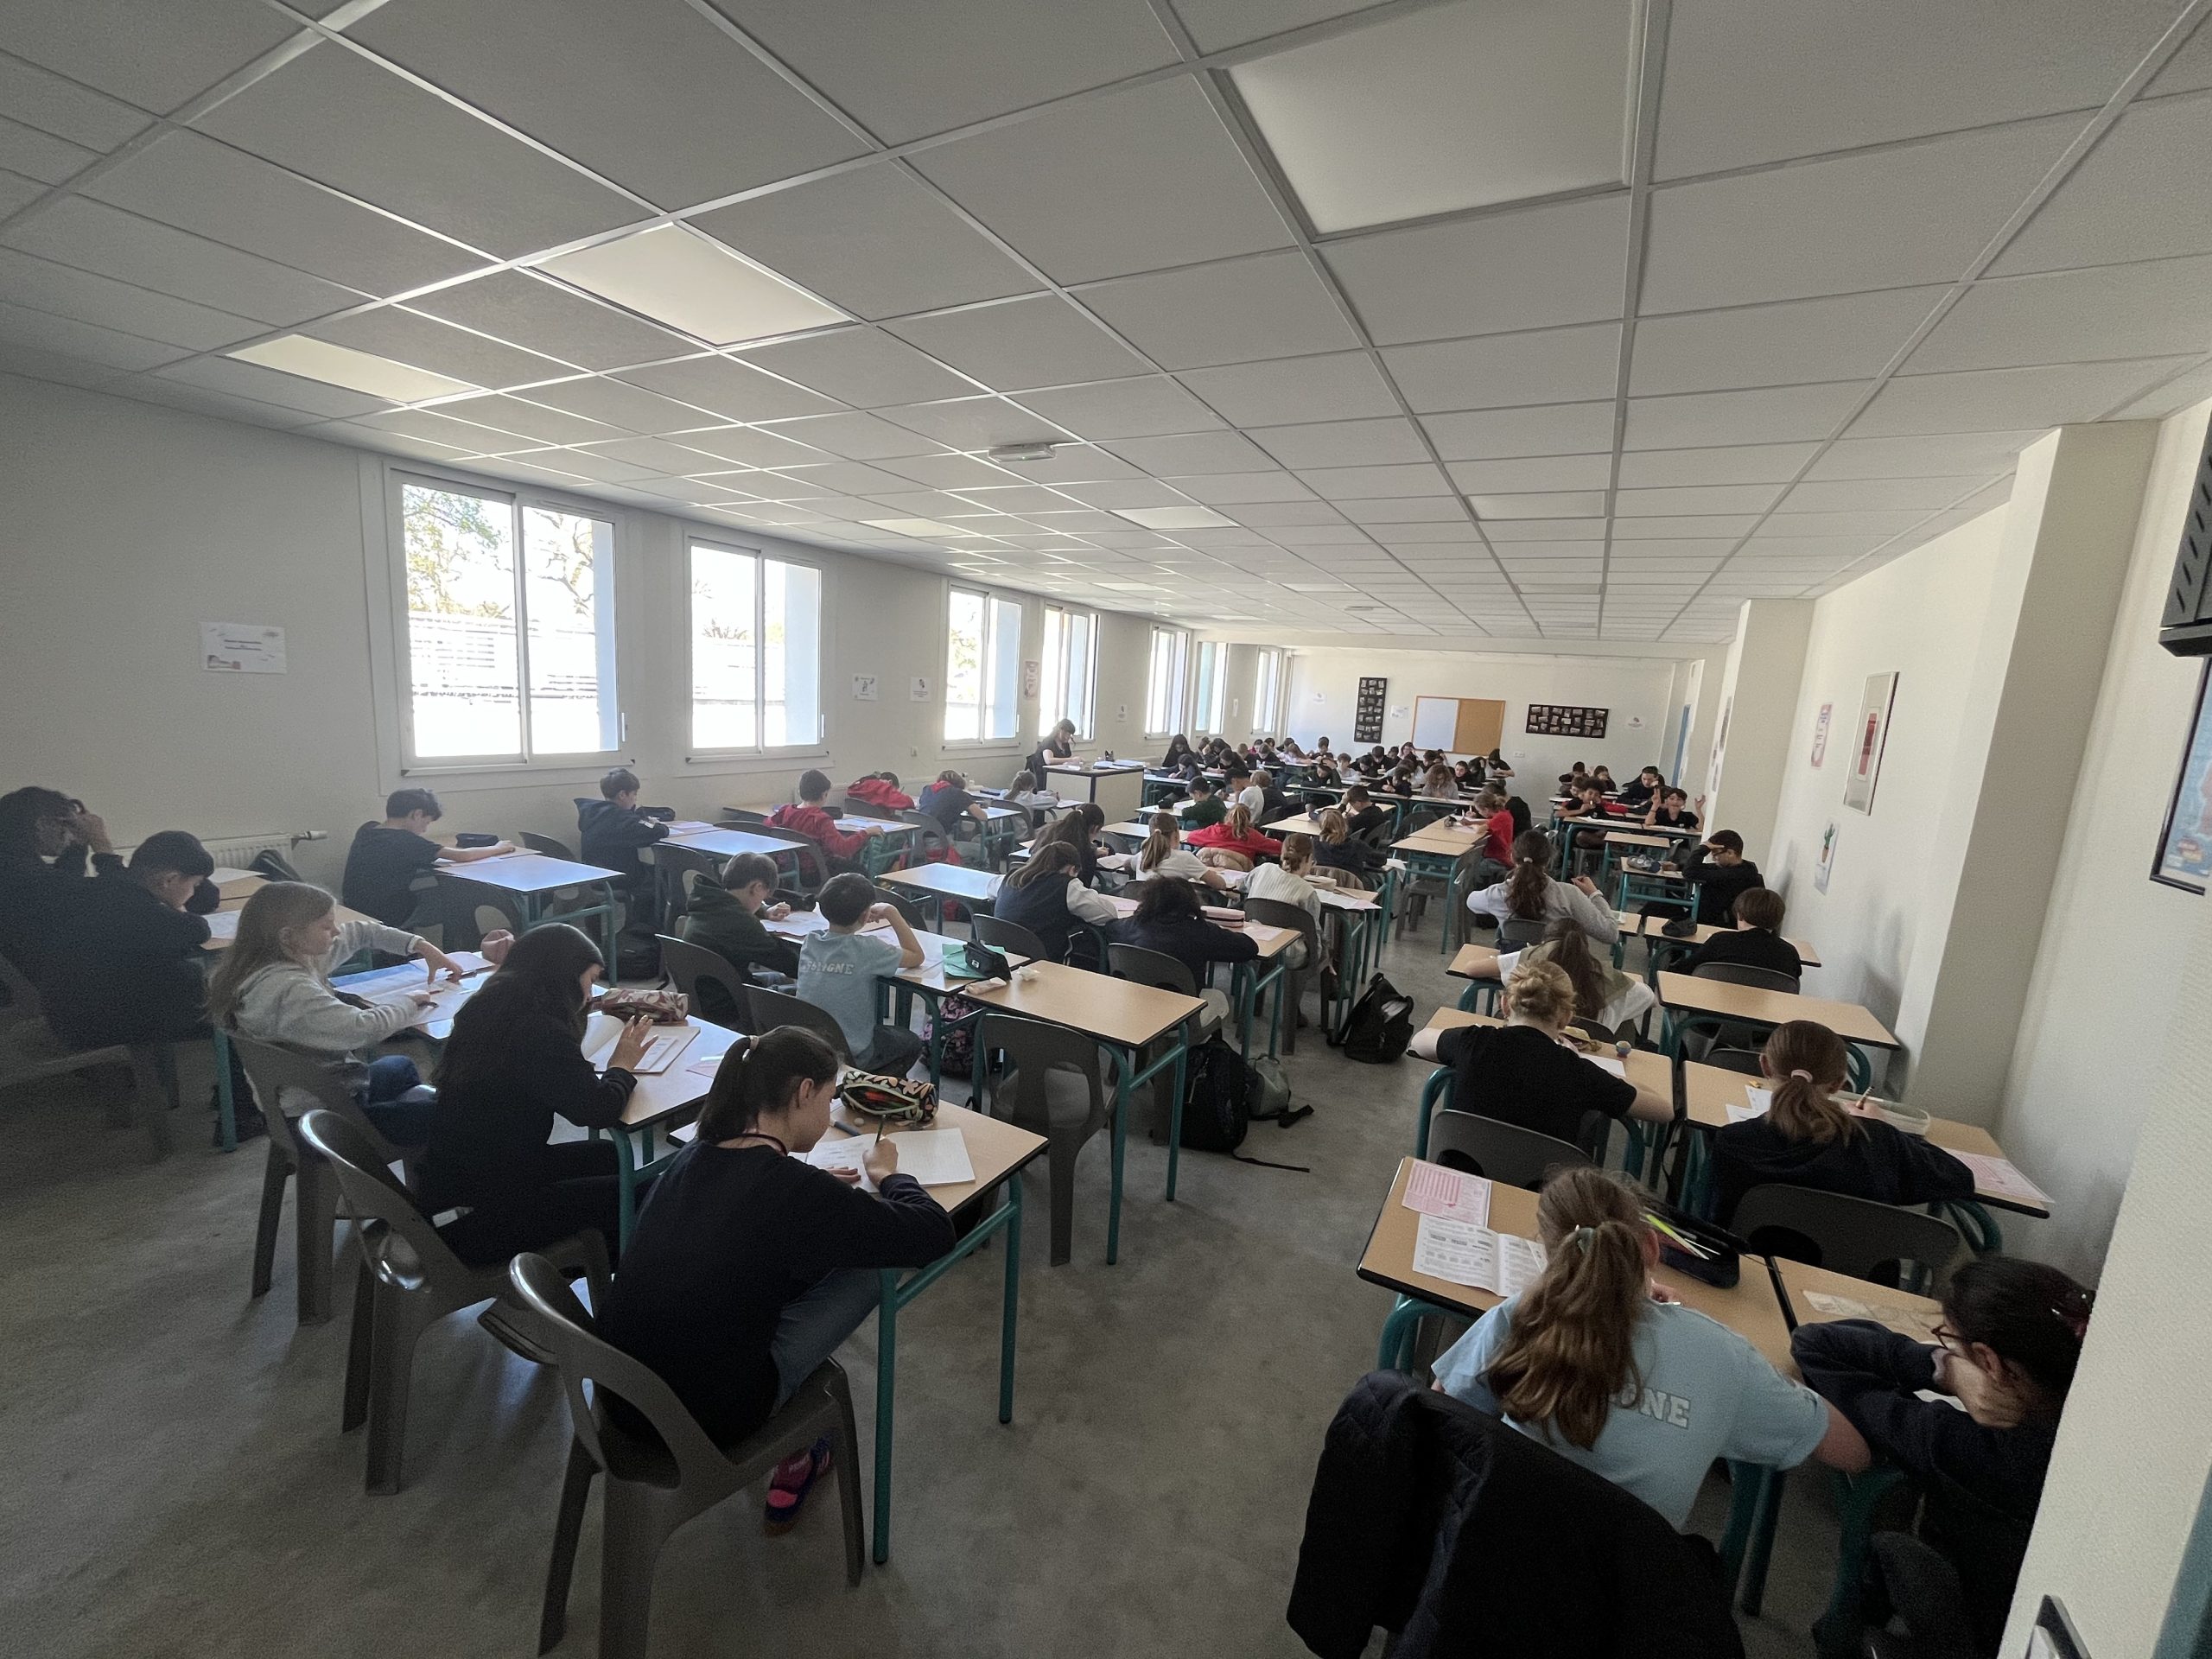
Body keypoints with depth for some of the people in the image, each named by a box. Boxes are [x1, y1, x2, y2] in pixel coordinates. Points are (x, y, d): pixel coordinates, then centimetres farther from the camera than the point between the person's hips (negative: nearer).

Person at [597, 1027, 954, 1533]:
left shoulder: (693, 1156, -3)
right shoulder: (796, 1188, -23)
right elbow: (934, 1232, -17)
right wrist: (888, 1175, 1)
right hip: (702, 1420, -7)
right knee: (869, 1271, 2)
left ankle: (794, 1456, 29)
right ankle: (793, 1465, 20)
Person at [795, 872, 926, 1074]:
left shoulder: (808, 943, -6)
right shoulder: (867, 949, -22)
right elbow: (917, 957, -6)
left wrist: (853, 919, 8)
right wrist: (891, 913, -4)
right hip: (850, 1056, -6)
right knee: (912, 1042, 23)